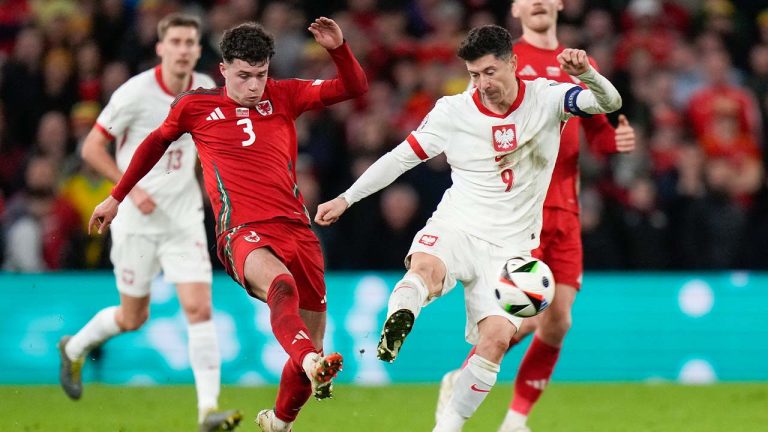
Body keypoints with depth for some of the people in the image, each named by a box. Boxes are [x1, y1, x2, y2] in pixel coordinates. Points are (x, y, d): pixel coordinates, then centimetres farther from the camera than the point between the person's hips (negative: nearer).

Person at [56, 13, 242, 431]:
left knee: (199, 309, -11)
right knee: (133, 317, 9)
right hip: (138, 220, -3)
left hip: (184, 217, 3)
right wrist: (131, 188, -17)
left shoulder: (206, 89, 0)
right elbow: (92, 148, -9)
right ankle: (74, 348, 40)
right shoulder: (136, 92, -15)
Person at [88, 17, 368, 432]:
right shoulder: (195, 105, 8)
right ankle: (311, 364, -67)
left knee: (313, 339, 6)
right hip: (242, 233, -4)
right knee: (280, 284, -39)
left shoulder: (284, 96, 11)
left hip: (296, 227, 4)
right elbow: (156, 142, 26)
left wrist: (338, 49, -11)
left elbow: (355, 87, 8)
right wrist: (116, 198, 31)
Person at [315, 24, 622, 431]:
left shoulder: (546, 98, -1)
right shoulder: (454, 111, 1)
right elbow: (403, 156, 9)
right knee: (425, 269, -37)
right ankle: (390, 335, -58)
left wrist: (585, 73, -35)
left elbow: (609, 103, -13)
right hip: (455, 227, 0)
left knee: (496, 337, -18)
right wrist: (346, 198, 7)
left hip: (509, 246, 0)